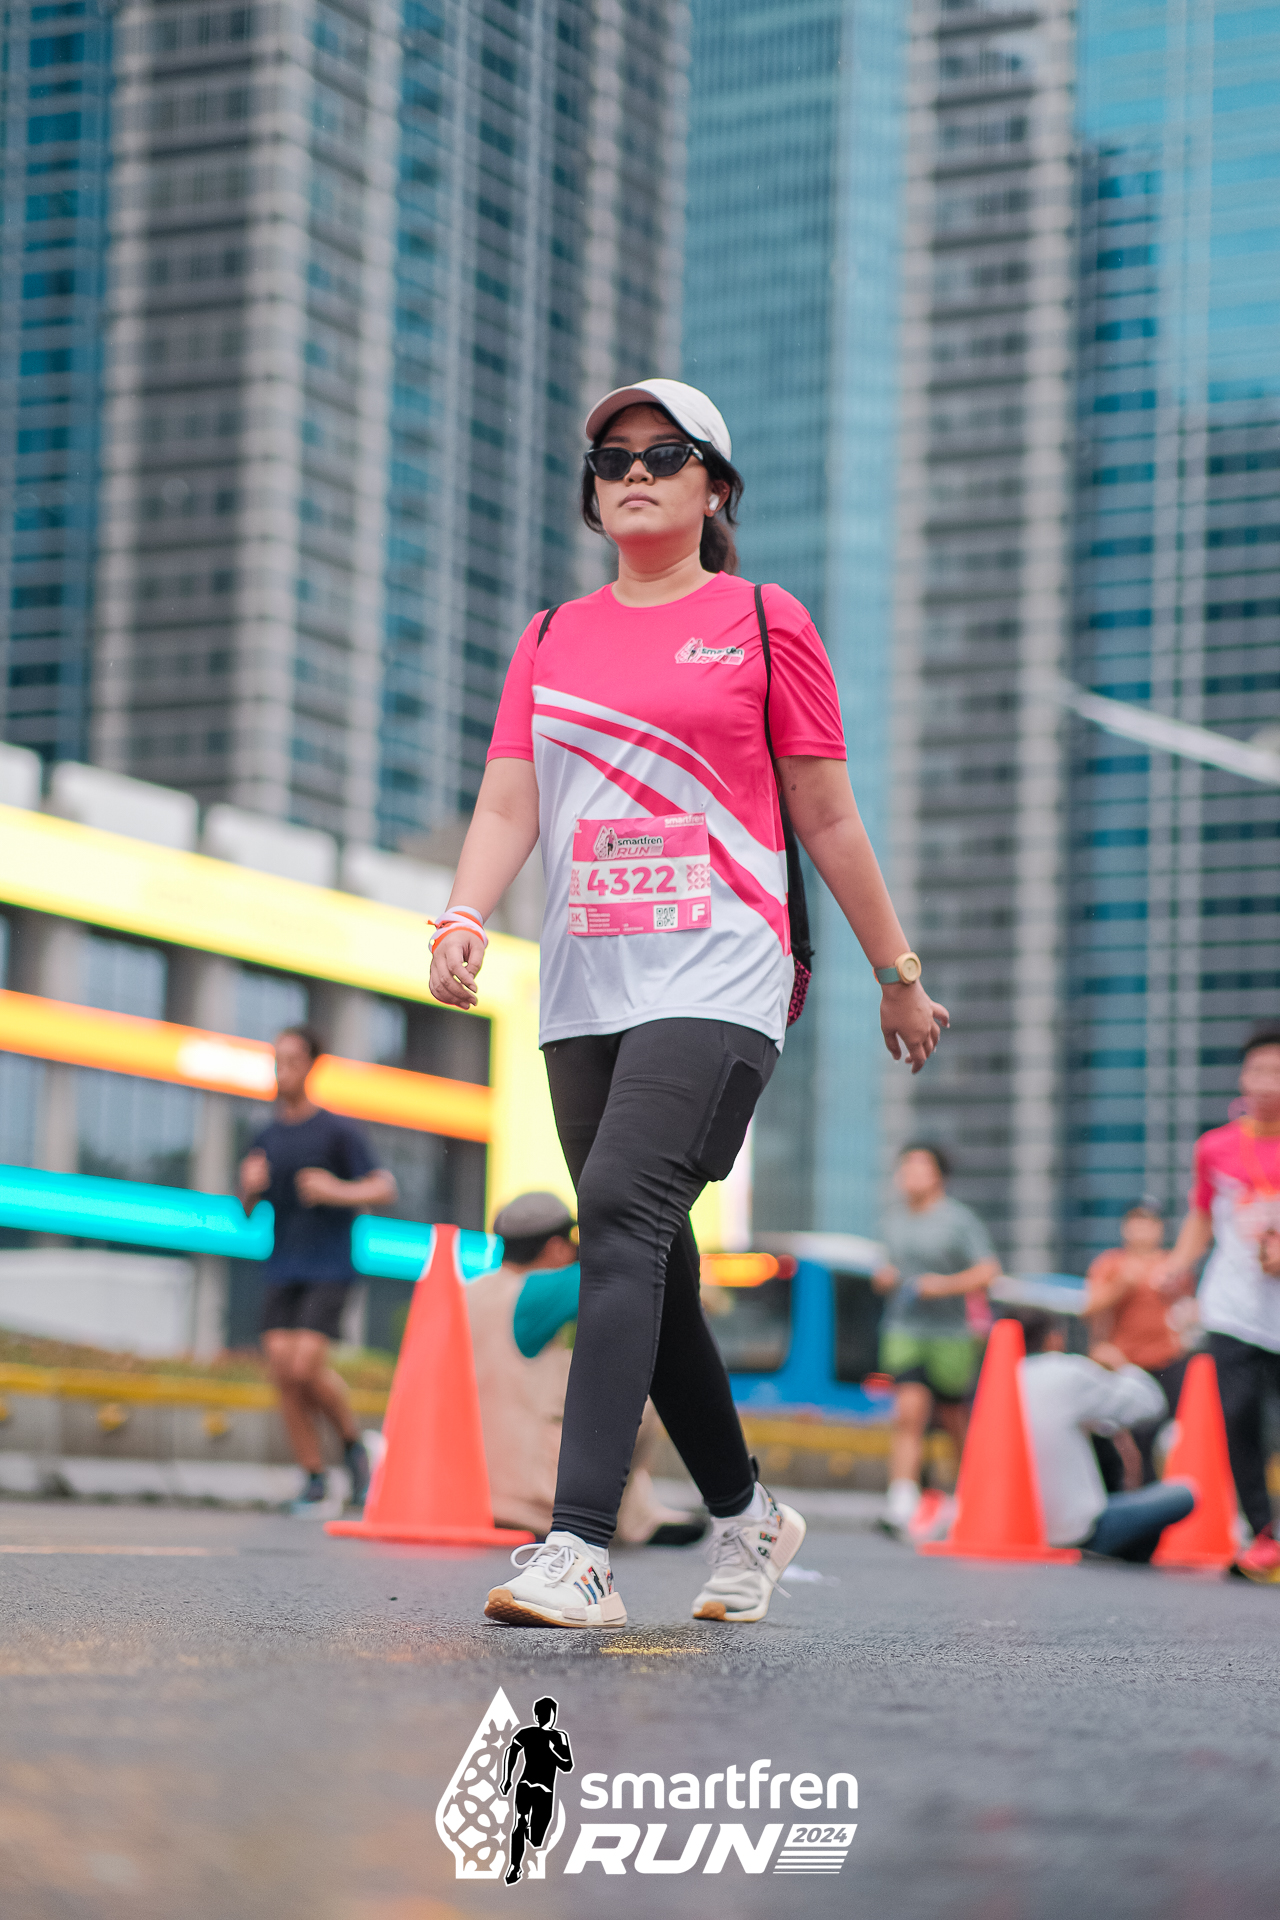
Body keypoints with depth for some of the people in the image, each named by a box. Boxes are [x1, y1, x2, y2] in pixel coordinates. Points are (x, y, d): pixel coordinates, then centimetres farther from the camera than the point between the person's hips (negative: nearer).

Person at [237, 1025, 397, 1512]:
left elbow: (385, 1190, -7)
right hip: (280, 1271, 5)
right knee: (282, 1371, -6)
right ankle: (313, 1477, 4)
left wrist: (339, 1192, -25)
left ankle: (353, 1443, 7)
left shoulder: (338, 1132, -4)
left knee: (306, 1366, -18)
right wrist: (250, 1187, -8)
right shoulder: (266, 1138, 11)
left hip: (329, 1272, -5)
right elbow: (246, 1211, 15)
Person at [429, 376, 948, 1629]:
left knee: (624, 1213, -22)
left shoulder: (765, 622, 6)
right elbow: (508, 801, 7)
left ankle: (581, 1549, -28)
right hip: (583, 989, 5)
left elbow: (827, 819, 8)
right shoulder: (552, 638, 17)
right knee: (647, 1263, 7)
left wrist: (899, 976, 11)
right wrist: (463, 918, -12)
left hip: (717, 976, -5)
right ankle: (745, 1515, 26)